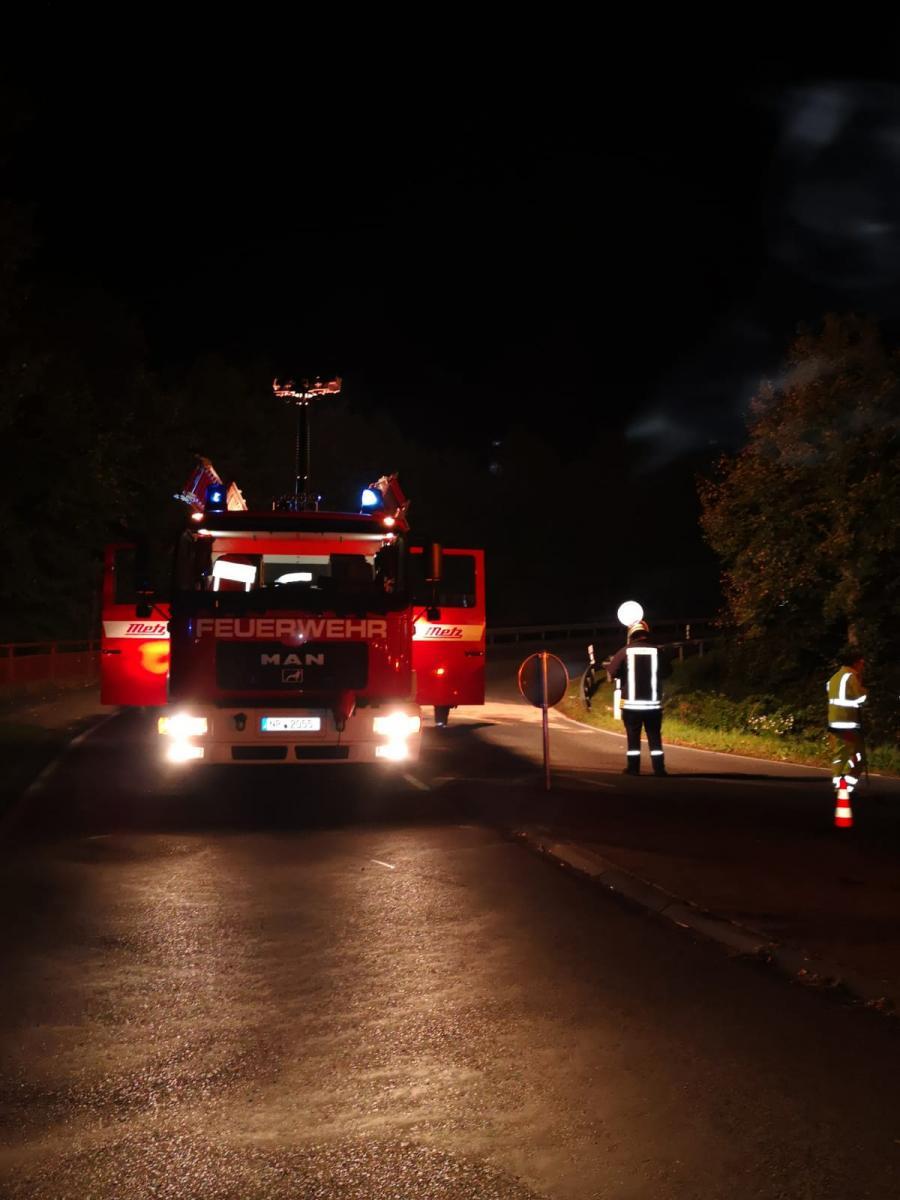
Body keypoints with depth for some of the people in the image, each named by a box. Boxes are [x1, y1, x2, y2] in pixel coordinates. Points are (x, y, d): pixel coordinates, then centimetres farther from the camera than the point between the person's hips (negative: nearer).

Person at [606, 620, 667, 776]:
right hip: (653, 703, 1)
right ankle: (659, 769, 3)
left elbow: (610, 672, -6)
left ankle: (633, 769, 9)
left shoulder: (625, 651, -6)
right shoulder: (657, 651, -1)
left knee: (633, 738, 7)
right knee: (655, 738, 6)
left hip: (631, 704, -1)